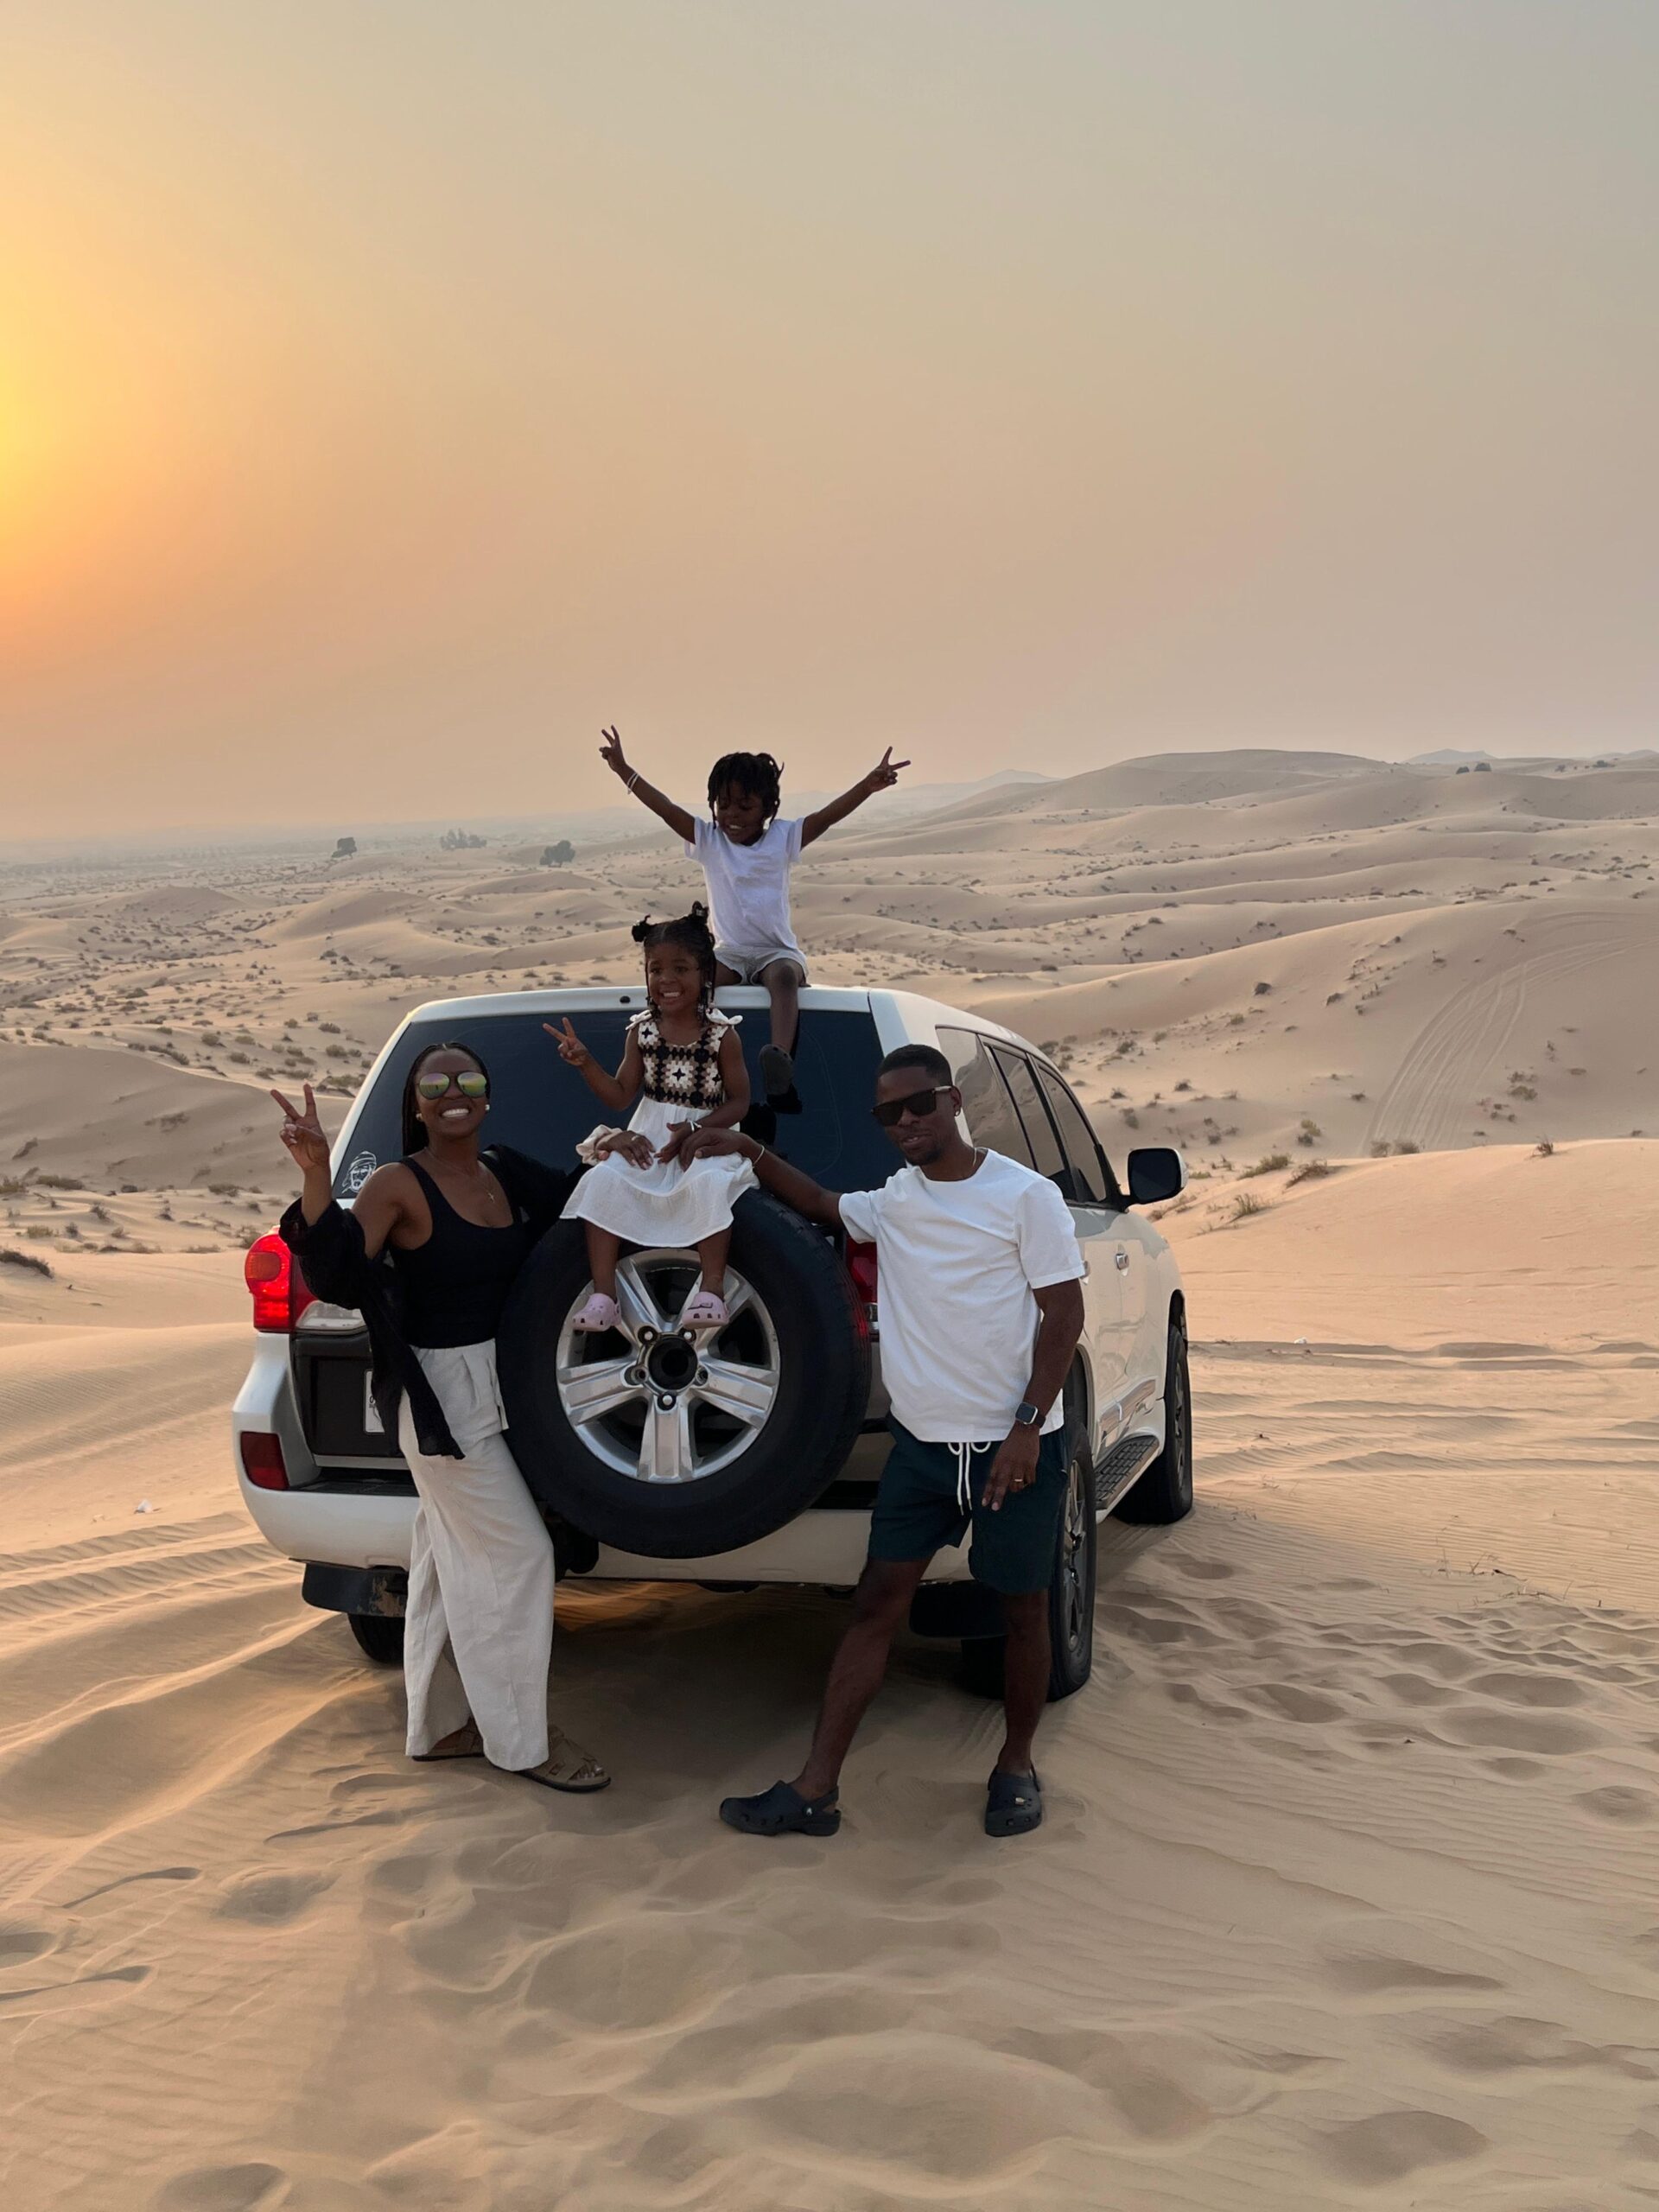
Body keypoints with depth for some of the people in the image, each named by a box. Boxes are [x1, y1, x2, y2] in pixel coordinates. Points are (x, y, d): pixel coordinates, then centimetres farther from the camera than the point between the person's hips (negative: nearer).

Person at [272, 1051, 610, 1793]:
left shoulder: (506, 1174, 5)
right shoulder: (398, 1186, -16)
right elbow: (336, 1274, -28)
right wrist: (316, 1175, -40)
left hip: (493, 1384, 8)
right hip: (439, 1393, -7)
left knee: (456, 1563, 17)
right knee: (517, 1554, -4)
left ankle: (440, 1725, 30)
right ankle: (520, 1739, 9)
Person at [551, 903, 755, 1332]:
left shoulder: (721, 1034, -4)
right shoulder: (641, 1030, 5)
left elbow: (739, 1100, -4)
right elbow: (620, 1096, 7)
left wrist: (694, 1130, -17)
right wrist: (585, 1062, -9)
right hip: (646, 1139, 3)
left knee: (709, 1183, -36)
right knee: (603, 1180, -23)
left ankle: (711, 1292, -29)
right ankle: (603, 1296, -22)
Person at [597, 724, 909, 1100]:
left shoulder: (783, 838, 2)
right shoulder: (708, 841, 6)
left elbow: (828, 816, -11)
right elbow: (667, 810, -1)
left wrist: (869, 785, -25)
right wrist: (623, 770, -9)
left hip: (778, 952, -2)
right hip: (729, 953, 2)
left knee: (784, 974, -37)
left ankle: (781, 1056, -58)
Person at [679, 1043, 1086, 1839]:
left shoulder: (1024, 1197, -9)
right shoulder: (893, 1201, 8)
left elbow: (1064, 1313, -10)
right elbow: (820, 1203, 29)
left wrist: (1028, 1427, -17)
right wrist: (752, 1154, 15)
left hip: (1013, 1445, -4)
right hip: (921, 1442, 5)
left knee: (1022, 1610, 8)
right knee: (877, 1604, 2)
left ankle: (1015, 1767, 28)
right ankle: (816, 1789, 3)